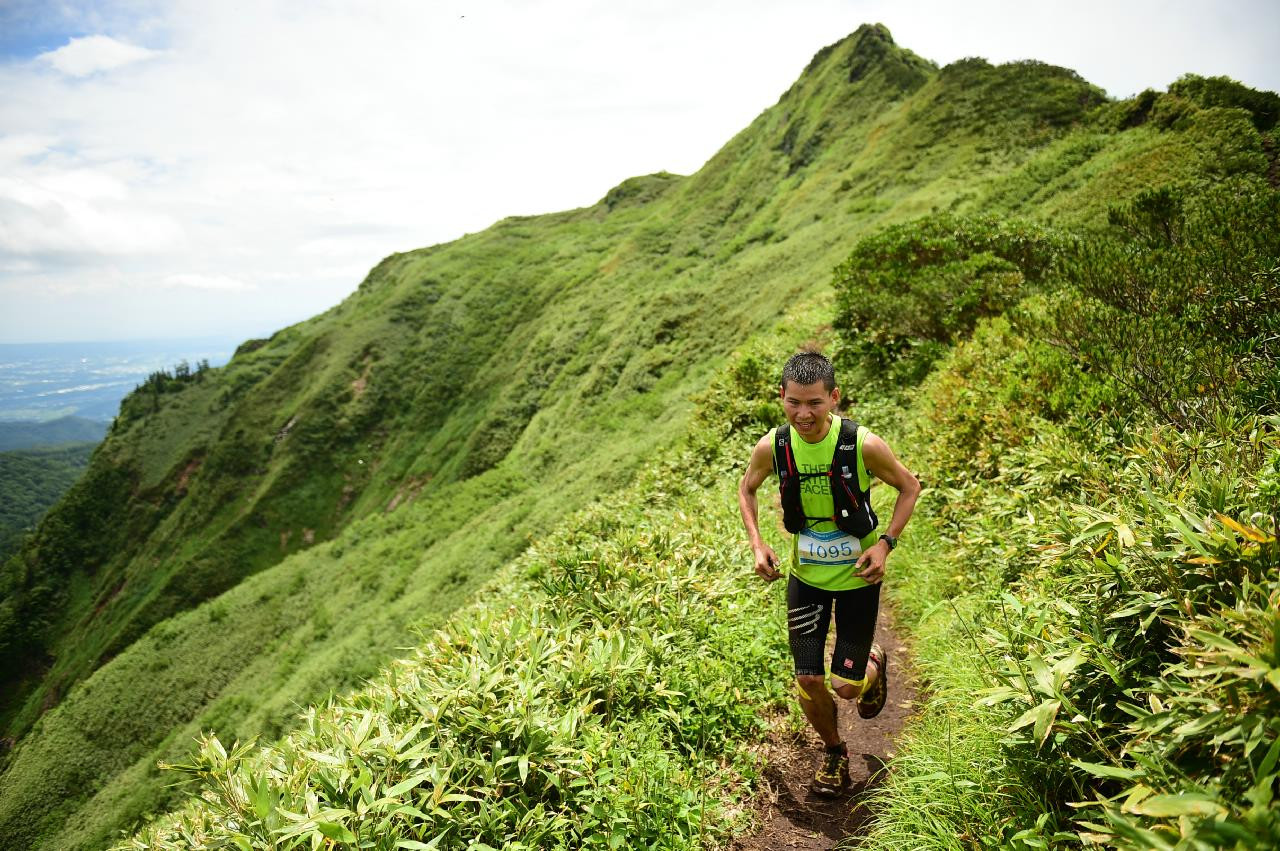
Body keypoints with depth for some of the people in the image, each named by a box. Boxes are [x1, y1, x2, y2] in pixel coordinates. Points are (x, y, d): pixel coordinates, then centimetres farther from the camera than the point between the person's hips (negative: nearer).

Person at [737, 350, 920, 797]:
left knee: (847, 686, 3)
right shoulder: (772, 446, -16)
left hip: (857, 577, -2)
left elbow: (909, 486, -5)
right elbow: (747, 488, 5)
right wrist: (757, 544, -7)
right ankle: (834, 752, 32)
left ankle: (875, 664, 41)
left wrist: (885, 543, -16)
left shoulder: (864, 445, -23)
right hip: (806, 576, 2)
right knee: (809, 681, 2)